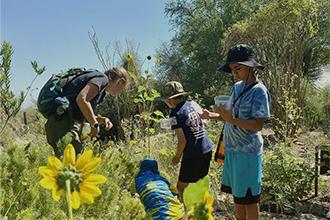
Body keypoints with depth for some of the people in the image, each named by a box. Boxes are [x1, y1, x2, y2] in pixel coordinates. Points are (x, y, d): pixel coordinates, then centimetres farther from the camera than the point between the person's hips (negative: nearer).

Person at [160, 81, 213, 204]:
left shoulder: (175, 114, -14)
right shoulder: (192, 104, 4)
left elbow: (182, 141, -14)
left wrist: (177, 157, -1)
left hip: (192, 154, -8)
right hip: (207, 149, 8)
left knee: (181, 187, 5)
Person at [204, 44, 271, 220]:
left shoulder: (259, 91, -14)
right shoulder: (236, 87, 10)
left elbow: (258, 125, -19)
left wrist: (231, 119, -29)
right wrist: (214, 116, 2)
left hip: (247, 152, -8)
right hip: (232, 150, 8)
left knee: (249, 198, 4)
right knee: (237, 195, 18)